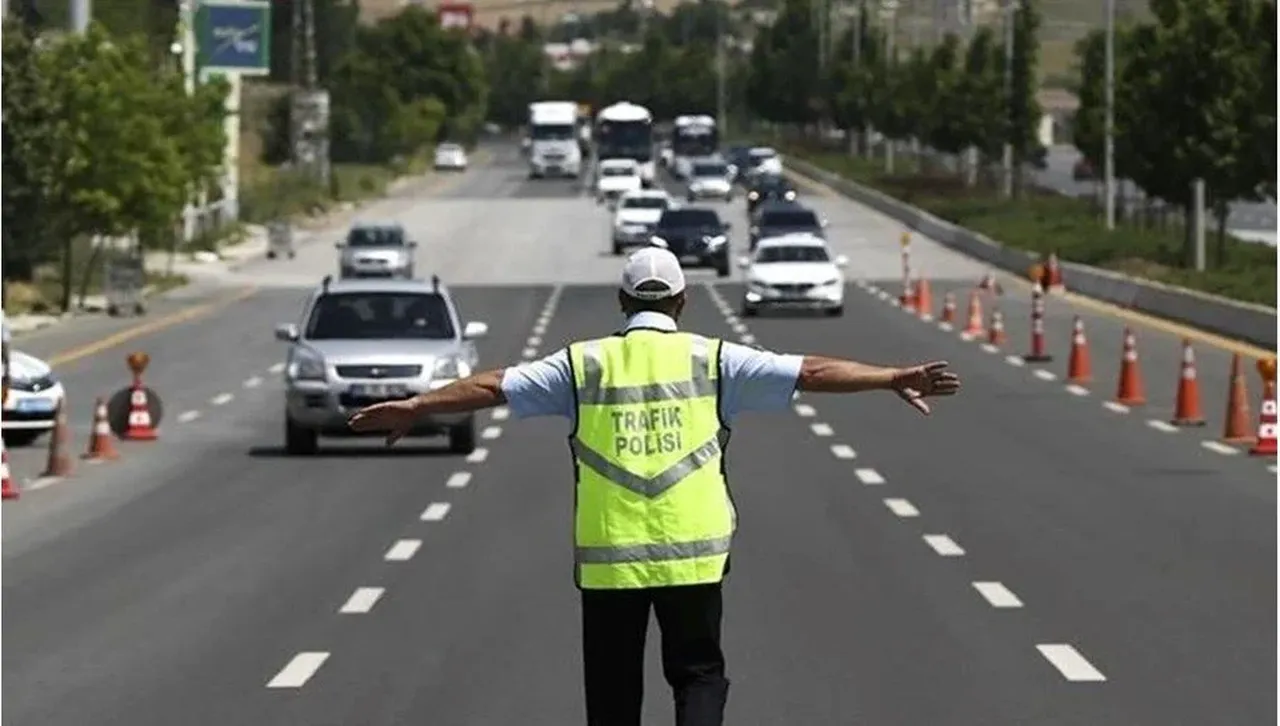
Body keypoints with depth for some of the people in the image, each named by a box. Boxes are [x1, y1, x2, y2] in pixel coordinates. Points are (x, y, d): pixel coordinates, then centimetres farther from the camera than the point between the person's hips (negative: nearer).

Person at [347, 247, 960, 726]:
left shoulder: (584, 364, 3)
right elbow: (811, 372, 0)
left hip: (607, 556, 1)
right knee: (698, 672, 11)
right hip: (692, 552, -1)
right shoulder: (711, 361, 1)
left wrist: (412, 408, 15)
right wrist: (893, 379, 4)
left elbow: (493, 387, 6)